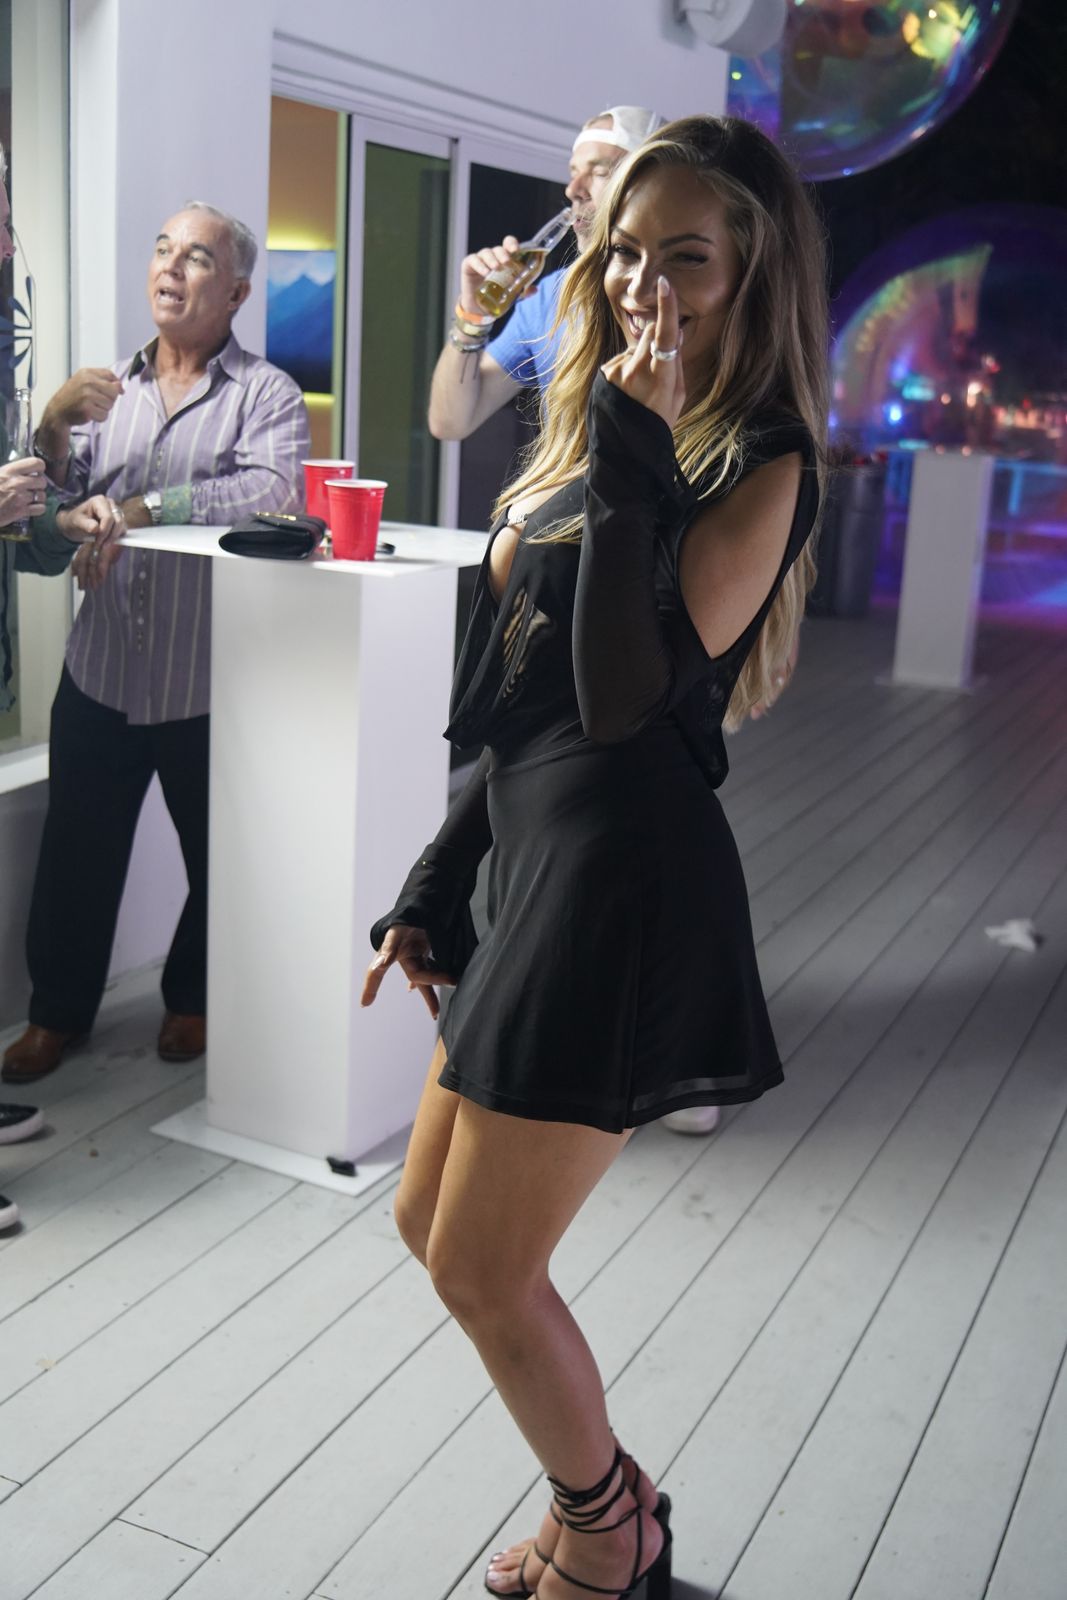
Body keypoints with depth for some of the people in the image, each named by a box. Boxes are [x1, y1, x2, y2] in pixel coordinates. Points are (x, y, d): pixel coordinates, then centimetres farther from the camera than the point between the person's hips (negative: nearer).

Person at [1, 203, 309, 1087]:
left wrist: (143, 506, -26)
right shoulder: (108, 387, 11)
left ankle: (195, 998, 35)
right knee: (76, 851, 10)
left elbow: (274, 490, -23)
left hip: (208, 684, -3)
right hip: (99, 674, 4)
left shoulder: (266, 393, -4)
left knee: (217, 856, 12)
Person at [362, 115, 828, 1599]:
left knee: (482, 1268, 2)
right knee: (431, 1224, 18)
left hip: (624, 882, -9)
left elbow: (626, 697, -23)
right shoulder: (596, 437, 14)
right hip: (540, 867, 9)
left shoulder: (760, 468, -10)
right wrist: (433, 885, 17)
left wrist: (633, 459, -21)